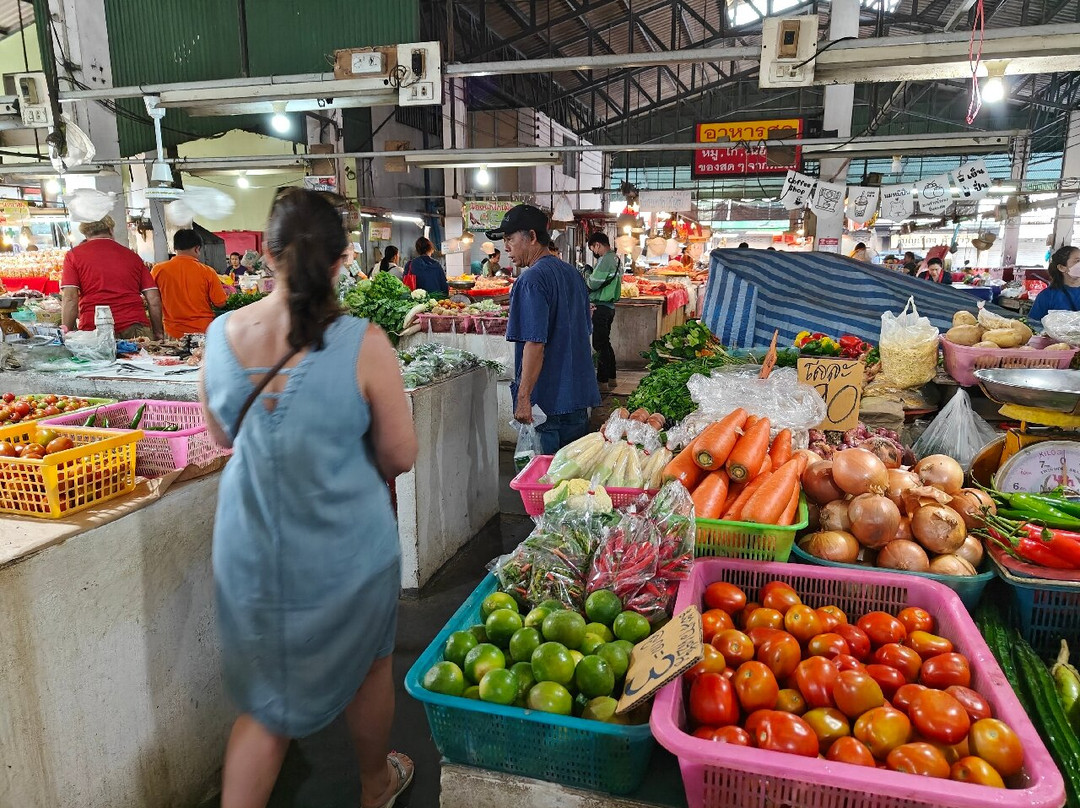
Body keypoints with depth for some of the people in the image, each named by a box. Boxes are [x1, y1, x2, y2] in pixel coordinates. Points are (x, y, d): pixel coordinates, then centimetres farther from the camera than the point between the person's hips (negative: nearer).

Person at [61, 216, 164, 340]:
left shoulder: (74, 255, 10)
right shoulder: (132, 255, 16)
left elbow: (70, 299, -1)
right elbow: (154, 300, 9)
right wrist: (158, 333, 16)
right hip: (135, 329, 1)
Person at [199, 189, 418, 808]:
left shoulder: (221, 335, -8)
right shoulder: (363, 344, -21)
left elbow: (223, 435, 7)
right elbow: (400, 456, -13)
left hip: (250, 554, 3)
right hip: (346, 553, -2)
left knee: (266, 698, 22)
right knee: (367, 667, 25)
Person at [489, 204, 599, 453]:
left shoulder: (532, 280, -15)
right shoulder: (573, 273, 13)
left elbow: (535, 344, -21)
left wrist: (523, 398, -19)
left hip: (547, 401, -9)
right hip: (580, 396, 9)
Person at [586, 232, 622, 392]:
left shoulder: (605, 260, -15)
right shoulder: (615, 259, 16)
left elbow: (593, 283, -19)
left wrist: (585, 278, 1)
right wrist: (591, 274, 9)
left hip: (602, 307, -10)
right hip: (610, 306, 10)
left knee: (600, 345, -7)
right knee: (605, 343, 17)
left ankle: (602, 382, -5)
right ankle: (610, 378, 23)